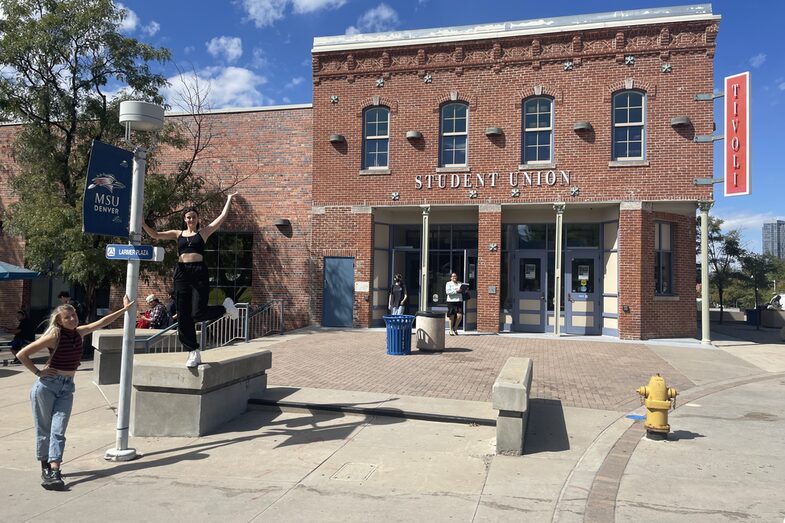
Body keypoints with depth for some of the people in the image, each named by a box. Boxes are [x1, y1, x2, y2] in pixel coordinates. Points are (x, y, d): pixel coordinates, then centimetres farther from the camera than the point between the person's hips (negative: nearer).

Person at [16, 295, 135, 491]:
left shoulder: (79, 332, 3)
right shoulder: (54, 336, -13)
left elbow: (102, 322, 14)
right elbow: (22, 354, -12)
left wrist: (124, 309, 15)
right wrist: (38, 372, -9)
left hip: (66, 387, 4)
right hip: (47, 385, -4)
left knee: (58, 430, -5)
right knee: (44, 429, 6)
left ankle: (54, 473, -11)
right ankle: (45, 468, 20)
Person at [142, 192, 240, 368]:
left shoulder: (203, 232, 7)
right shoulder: (178, 234, 16)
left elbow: (222, 217, 4)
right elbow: (155, 235, 13)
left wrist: (229, 200, 10)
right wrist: (142, 224, -1)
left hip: (199, 273, -4)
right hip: (182, 273, 4)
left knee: (198, 313, -15)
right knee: (183, 317, 1)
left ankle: (226, 307, 15)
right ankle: (194, 353, 10)